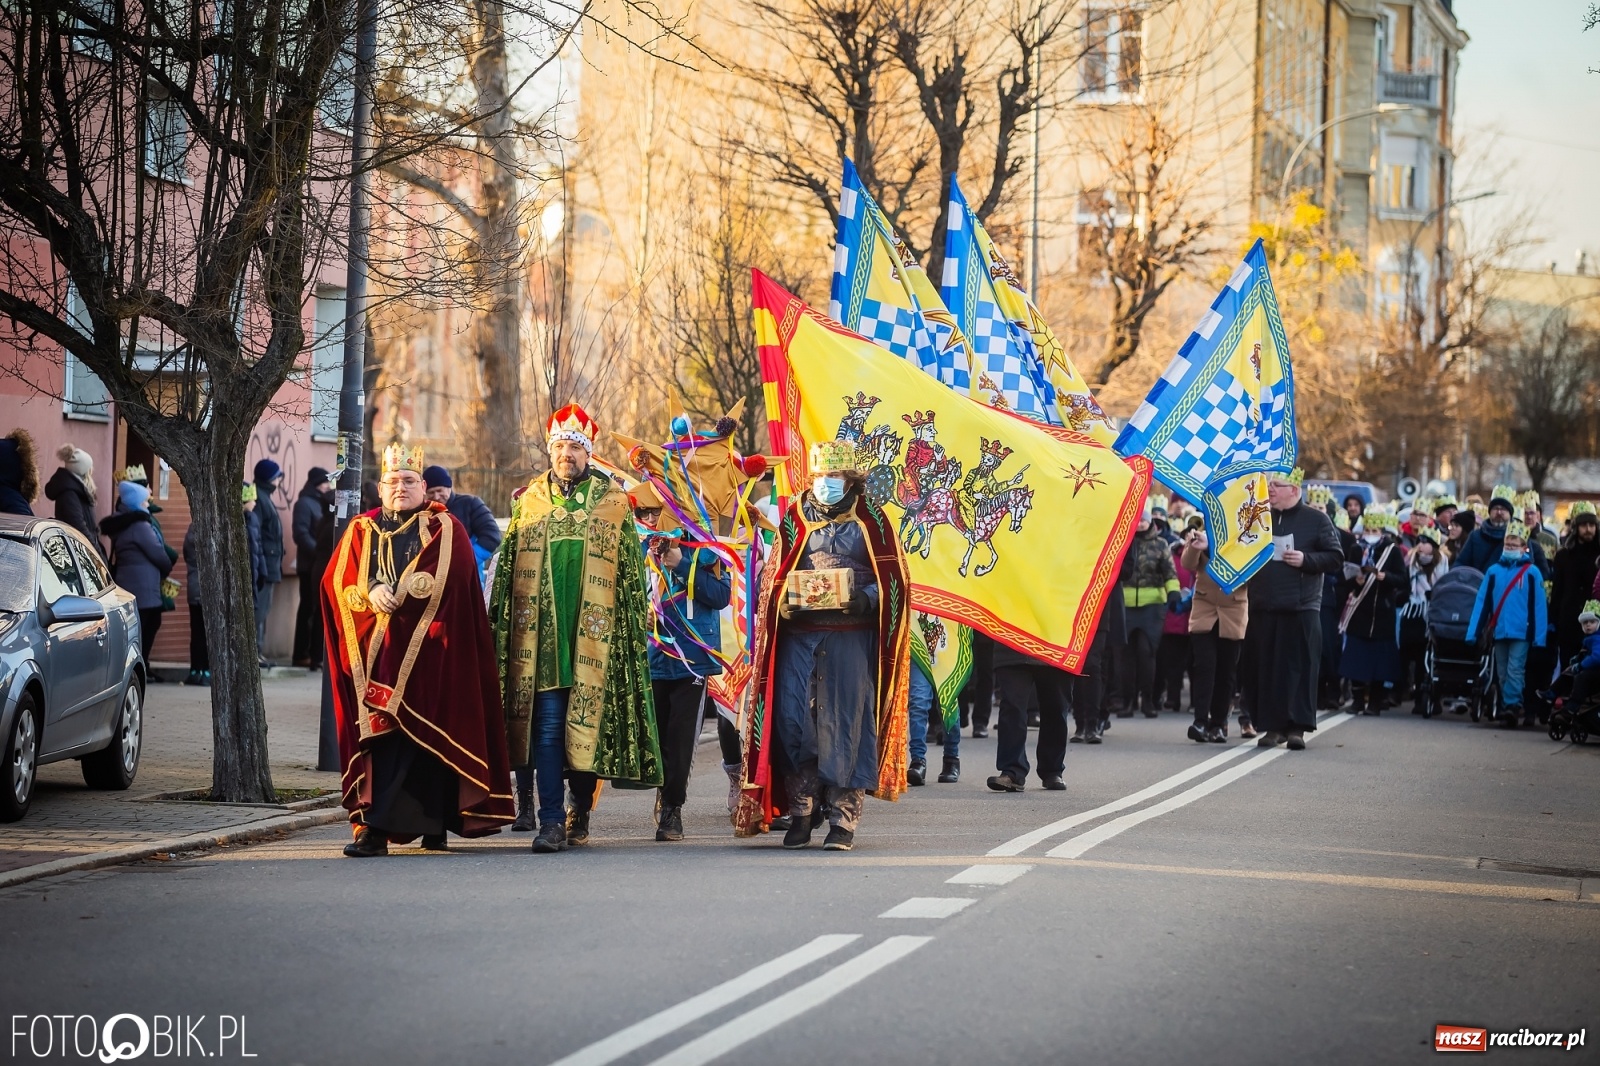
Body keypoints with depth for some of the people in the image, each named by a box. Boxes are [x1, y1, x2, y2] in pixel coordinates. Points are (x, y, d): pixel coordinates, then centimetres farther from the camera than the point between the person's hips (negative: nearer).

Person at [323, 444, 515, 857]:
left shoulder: (444, 529, 9)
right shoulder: (361, 530, 18)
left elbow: (448, 574, -10)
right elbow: (336, 579, 4)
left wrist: (395, 596, -15)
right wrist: (371, 591, -15)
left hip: (427, 648, -3)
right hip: (374, 650, 3)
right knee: (379, 728, -5)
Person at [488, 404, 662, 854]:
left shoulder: (613, 503, 6)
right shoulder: (528, 501, 10)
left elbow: (632, 575, 7)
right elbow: (507, 571, 12)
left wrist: (635, 628, 2)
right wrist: (502, 632, 7)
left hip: (595, 635, -1)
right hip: (541, 633, 1)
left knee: (589, 725, 1)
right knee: (547, 723, -6)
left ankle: (581, 812, 17)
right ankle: (551, 821, -7)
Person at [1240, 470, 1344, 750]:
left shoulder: (1316, 520, 3)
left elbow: (1336, 558, 0)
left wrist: (1306, 559, -13)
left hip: (1301, 608, -4)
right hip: (1262, 608, 4)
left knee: (1299, 667, -5)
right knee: (1264, 668, 1)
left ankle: (1297, 727, -3)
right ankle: (1272, 726, 7)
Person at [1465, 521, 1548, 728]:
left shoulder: (1531, 572, -2)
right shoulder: (1494, 571, 7)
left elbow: (1538, 605, -4)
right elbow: (1482, 602, 6)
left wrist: (1539, 637, -8)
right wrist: (1473, 632, 2)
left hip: (1521, 633, -4)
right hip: (1499, 631, 4)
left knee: (1515, 670, -11)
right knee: (1503, 673, 7)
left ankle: (1512, 706, -13)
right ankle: (1509, 710, 14)